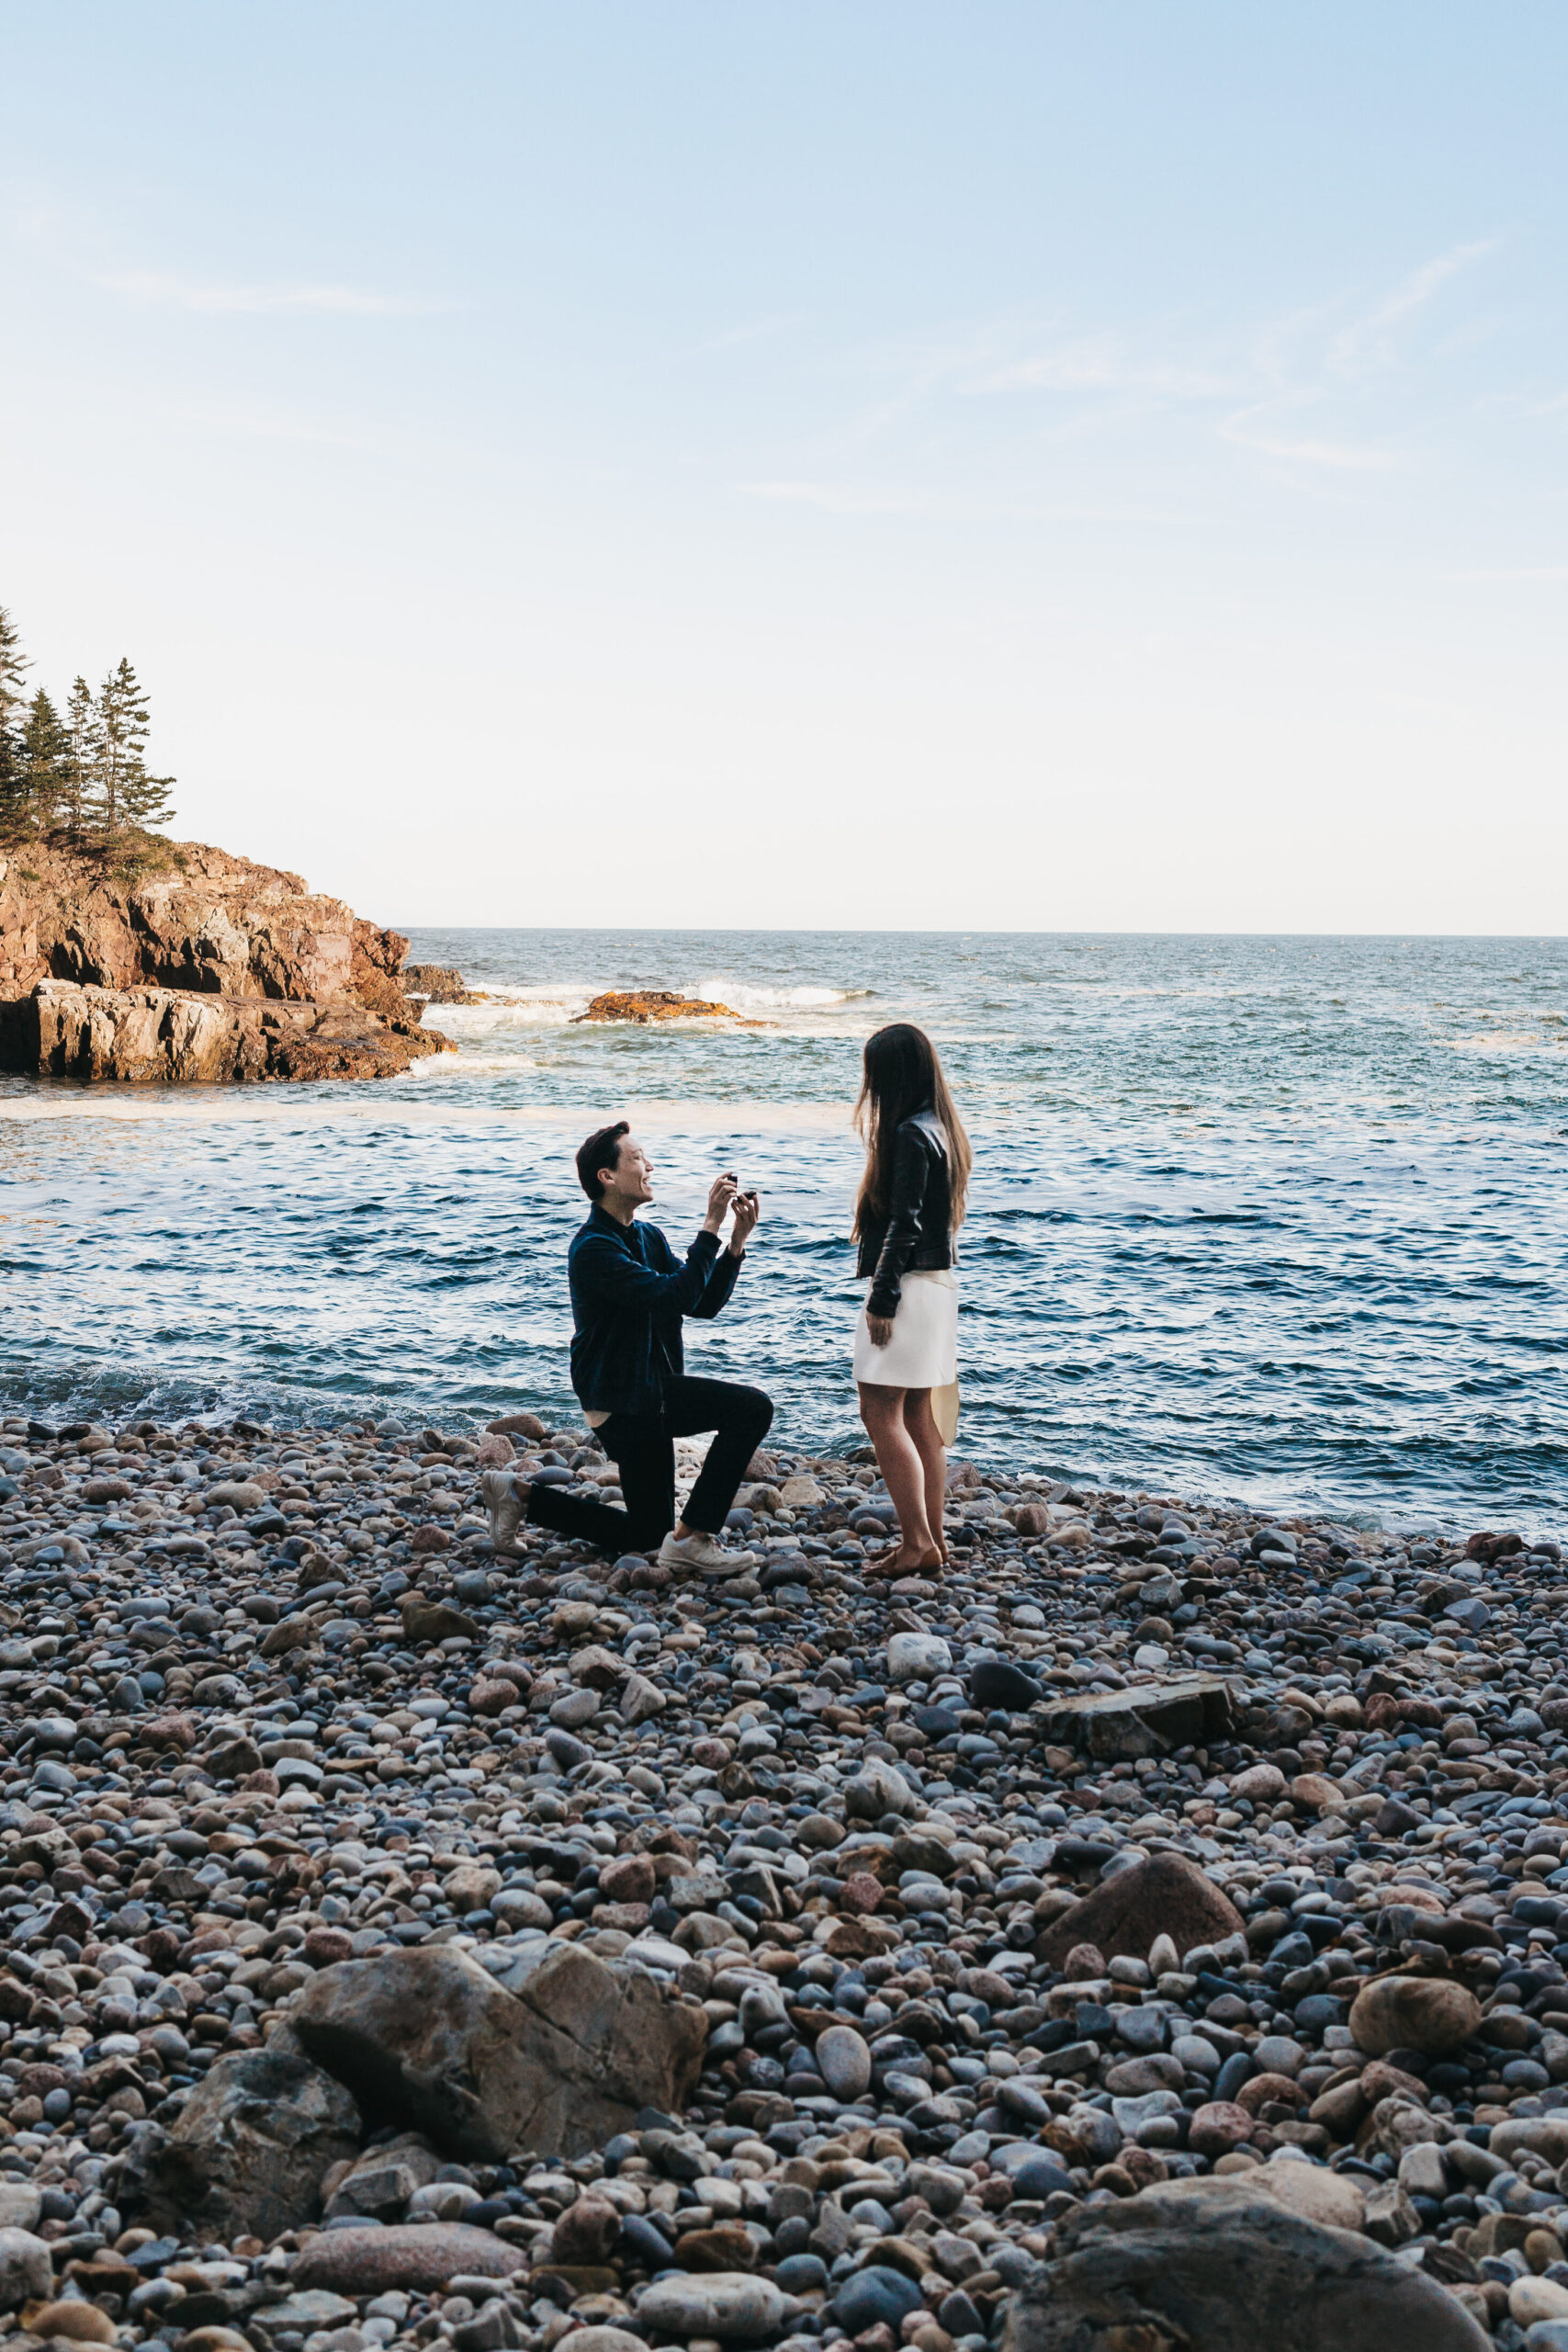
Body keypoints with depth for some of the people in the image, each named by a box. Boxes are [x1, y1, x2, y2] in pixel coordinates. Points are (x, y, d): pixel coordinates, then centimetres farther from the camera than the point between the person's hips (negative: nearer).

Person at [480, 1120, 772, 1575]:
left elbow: (705, 1305, 7)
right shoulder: (593, 1248, -18)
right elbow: (675, 1297, -27)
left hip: (654, 1391, 9)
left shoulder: (648, 1237, 12)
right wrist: (711, 1226, -24)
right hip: (624, 1400, -9)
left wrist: (737, 1242, -4)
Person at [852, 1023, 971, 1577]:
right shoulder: (940, 1127, 12)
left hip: (909, 1284, -10)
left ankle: (917, 1541, -7)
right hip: (938, 1282, 10)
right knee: (920, 1418, 12)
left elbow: (903, 1225, -20)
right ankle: (933, 1540, 16)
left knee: (882, 1414, -6)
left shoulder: (910, 1135, -17)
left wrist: (882, 1300, -17)